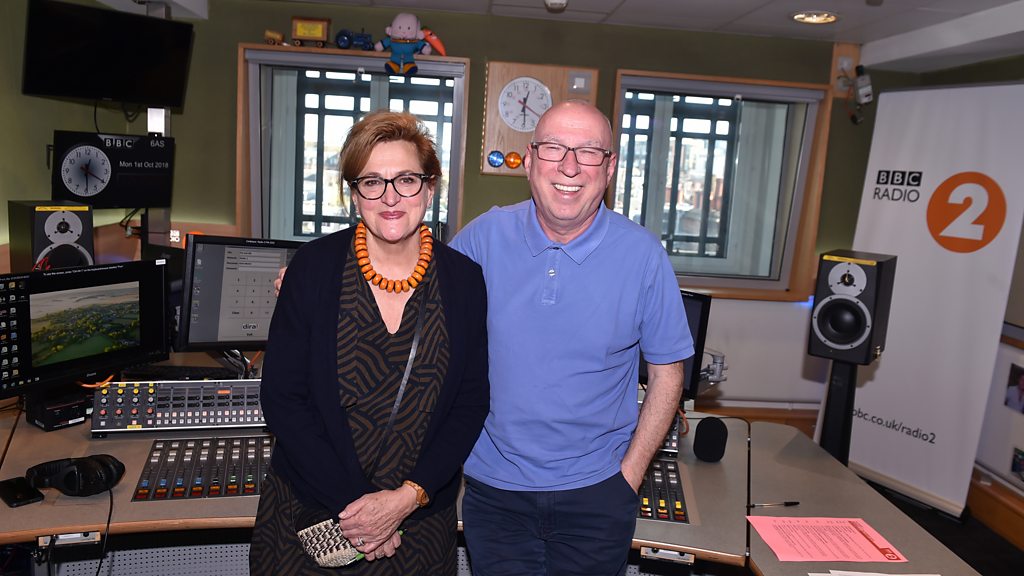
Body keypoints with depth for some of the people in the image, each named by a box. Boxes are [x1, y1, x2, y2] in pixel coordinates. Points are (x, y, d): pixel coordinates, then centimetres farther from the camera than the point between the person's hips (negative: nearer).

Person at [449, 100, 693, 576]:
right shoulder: (483, 237, -8)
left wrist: (630, 476, -3)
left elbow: (667, 371, -1)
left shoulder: (642, 255, -10)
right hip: (493, 487, 1)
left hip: (596, 492, 0)